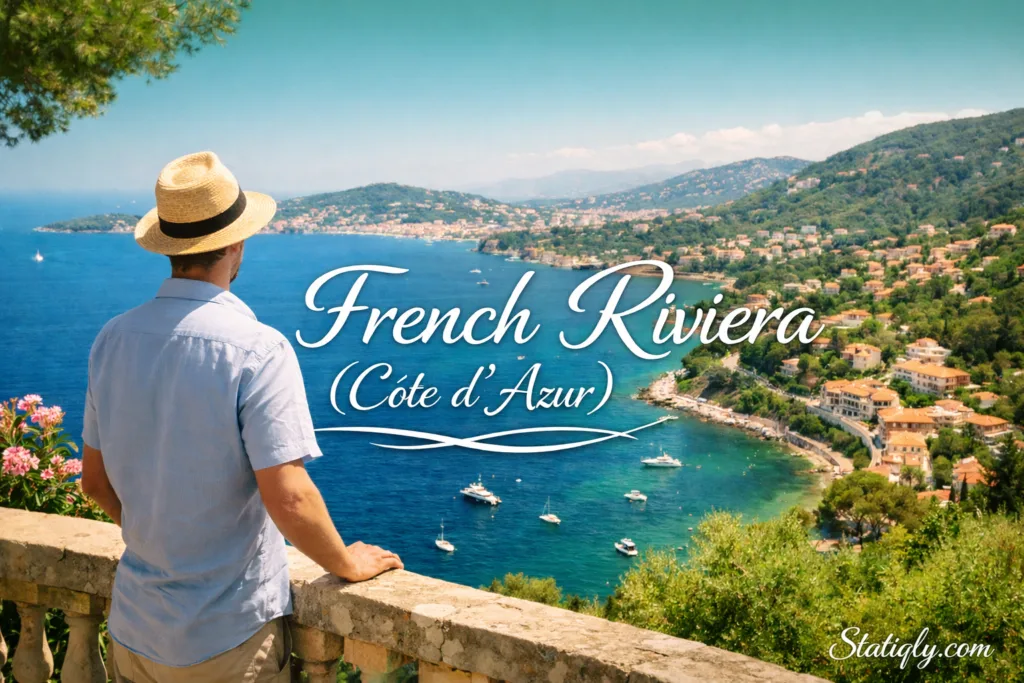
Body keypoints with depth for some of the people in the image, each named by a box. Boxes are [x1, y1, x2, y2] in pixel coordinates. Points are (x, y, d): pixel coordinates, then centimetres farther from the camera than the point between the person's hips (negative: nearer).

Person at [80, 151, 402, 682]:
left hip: (133, 627, 5)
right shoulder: (257, 351, -22)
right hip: (227, 638, -5)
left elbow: (95, 481, 6)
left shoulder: (113, 338, -4)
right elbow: (289, 500, -25)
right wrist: (347, 563, -7)